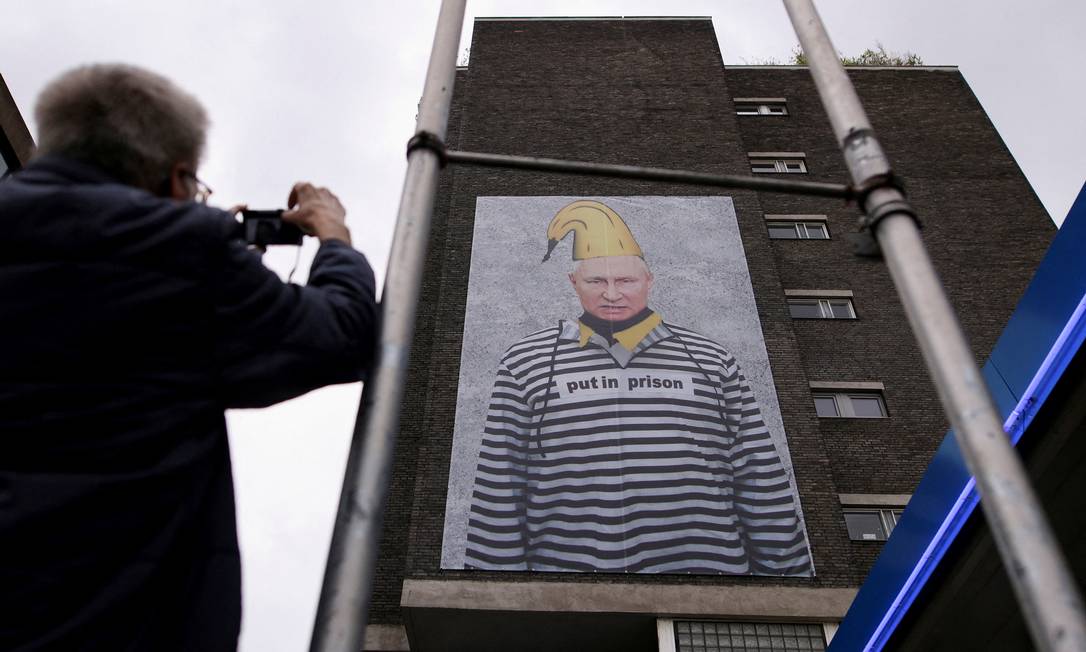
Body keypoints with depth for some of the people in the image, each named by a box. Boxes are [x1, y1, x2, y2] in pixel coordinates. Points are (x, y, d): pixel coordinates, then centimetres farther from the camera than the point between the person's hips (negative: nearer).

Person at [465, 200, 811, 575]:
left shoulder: (711, 363, 4)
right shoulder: (526, 363, 0)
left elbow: (762, 481, 5)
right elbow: (499, 490, 0)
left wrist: (783, 566, 2)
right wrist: (499, 566, -3)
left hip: (707, 561, 2)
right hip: (564, 560, -1)